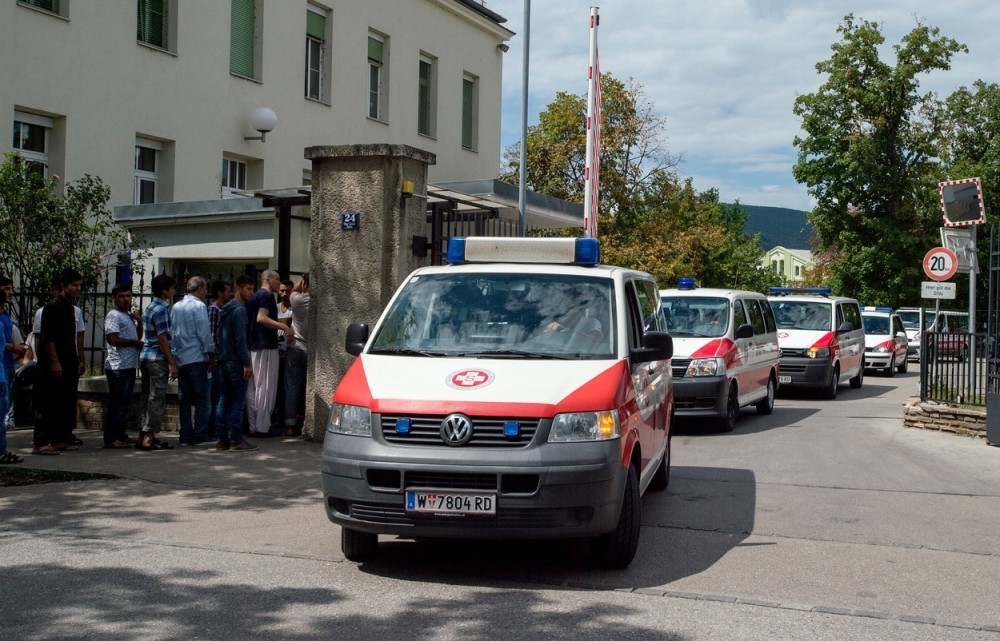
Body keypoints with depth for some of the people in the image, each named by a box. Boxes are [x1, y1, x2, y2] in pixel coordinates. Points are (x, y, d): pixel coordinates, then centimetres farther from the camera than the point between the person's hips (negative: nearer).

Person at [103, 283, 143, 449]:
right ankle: (111, 439, -5)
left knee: (125, 404, 12)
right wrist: (136, 343, -8)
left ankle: (120, 435, 19)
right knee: (116, 404, -8)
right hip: (118, 366, -9)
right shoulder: (114, 315, -8)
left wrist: (139, 322, 6)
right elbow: (114, 340, -17)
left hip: (130, 365, 9)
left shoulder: (130, 316, 21)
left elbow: (138, 337, 23)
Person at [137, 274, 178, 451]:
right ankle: (148, 438, -6)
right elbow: (162, 339, -17)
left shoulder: (150, 307, 17)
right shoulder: (161, 310, -13)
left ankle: (145, 436, 14)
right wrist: (172, 363, -15)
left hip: (146, 356, 10)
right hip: (157, 358, -10)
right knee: (157, 397, -6)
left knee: (147, 396, 11)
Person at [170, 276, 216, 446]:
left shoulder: (176, 307, 12)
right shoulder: (198, 306, -9)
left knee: (184, 398, 8)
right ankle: (200, 435, -6)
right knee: (202, 397, -3)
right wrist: (211, 353, -4)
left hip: (180, 358, 7)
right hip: (196, 357, -7)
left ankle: (185, 435, 9)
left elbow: (172, 332, 14)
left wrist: (175, 352, 19)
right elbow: (204, 331, -12)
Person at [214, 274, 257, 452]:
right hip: (235, 361, -9)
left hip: (223, 360, 9)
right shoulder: (240, 309, -12)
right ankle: (236, 441, -7)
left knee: (223, 401, 9)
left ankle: (221, 439, 10)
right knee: (238, 402, -6)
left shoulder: (224, 309, 17)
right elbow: (240, 339, -18)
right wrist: (247, 363, -17)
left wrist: (220, 356, 20)